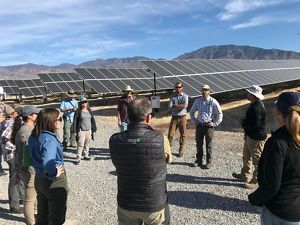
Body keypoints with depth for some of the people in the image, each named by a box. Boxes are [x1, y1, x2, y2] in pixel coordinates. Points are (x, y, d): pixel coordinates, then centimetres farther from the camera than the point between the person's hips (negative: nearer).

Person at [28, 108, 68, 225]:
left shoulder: (34, 136, -1)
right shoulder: (49, 139, -28)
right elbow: (47, 163, -41)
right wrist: (55, 174, -26)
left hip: (39, 179, 8)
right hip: (55, 182, -8)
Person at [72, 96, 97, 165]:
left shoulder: (89, 111, 9)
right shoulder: (78, 111, -5)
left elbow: (93, 120, 14)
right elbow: (75, 121, -5)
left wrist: (94, 129, 12)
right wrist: (74, 130, -8)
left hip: (88, 130, 5)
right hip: (81, 130, -5)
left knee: (87, 143, 12)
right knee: (80, 144, -9)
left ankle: (86, 155, 27)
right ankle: (78, 158, -3)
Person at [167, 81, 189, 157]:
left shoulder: (185, 96, -1)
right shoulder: (172, 96, 4)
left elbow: (185, 105, -18)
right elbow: (170, 107, -8)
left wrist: (175, 106, -13)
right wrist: (180, 106, -15)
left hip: (182, 117, -1)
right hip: (174, 117, 1)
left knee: (182, 134, 7)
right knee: (170, 134, 0)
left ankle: (181, 150, 21)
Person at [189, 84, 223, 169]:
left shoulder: (213, 101, -8)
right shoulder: (197, 101, 4)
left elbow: (220, 114, -2)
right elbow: (191, 112, 18)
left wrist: (214, 123, -6)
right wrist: (194, 121, 9)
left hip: (208, 125, -3)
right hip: (199, 125, 4)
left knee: (209, 145, 5)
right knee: (199, 144, 11)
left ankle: (209, 162, 17)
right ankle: (198, 160, 26)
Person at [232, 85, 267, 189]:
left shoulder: (257, 107, -25)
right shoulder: (254, 105, 7)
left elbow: (255, 125, -27)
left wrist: (244, 123, -12)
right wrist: (245, 123, 7)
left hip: (256, 138, -11)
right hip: (250, 136, 11)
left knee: (257, 160, 3)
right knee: (246, 157, 23)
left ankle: (256, 181, 16)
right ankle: (245, 175, 39)